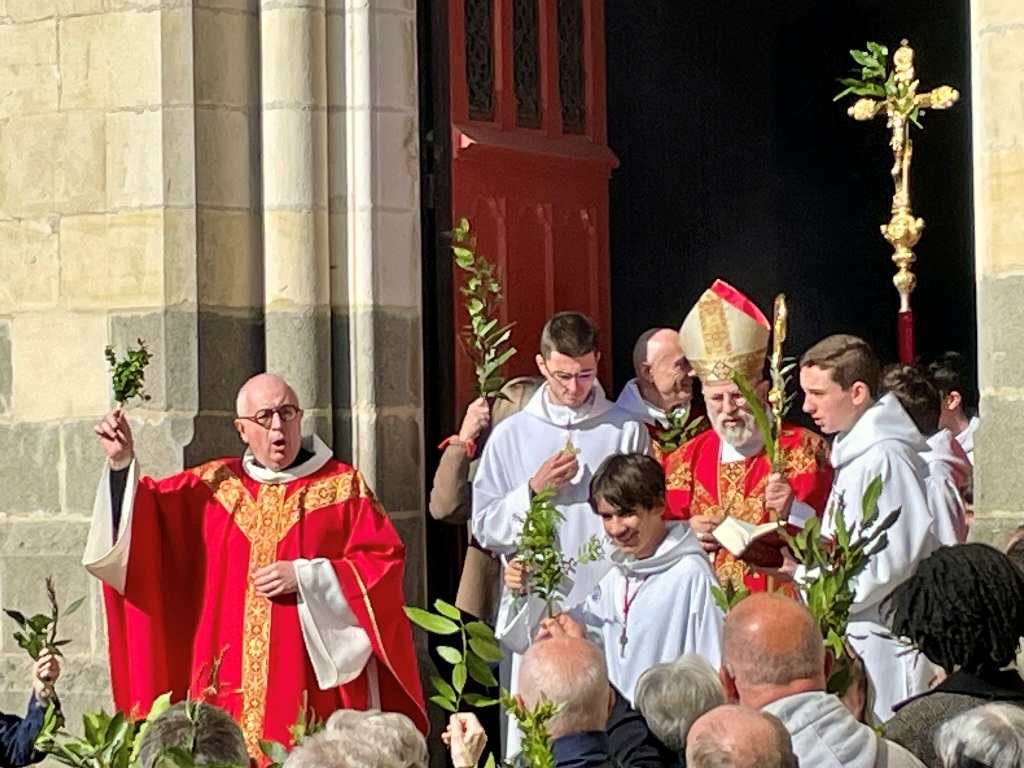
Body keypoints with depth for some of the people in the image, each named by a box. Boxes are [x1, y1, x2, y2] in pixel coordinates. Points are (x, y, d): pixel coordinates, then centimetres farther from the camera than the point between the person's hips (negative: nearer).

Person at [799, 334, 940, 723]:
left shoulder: (884, 460, -17)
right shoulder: (855, 452, 14)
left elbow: (886, 566, -21)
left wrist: (803, 575, -13)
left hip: (882, 642, -10)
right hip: (855, 636, 10)